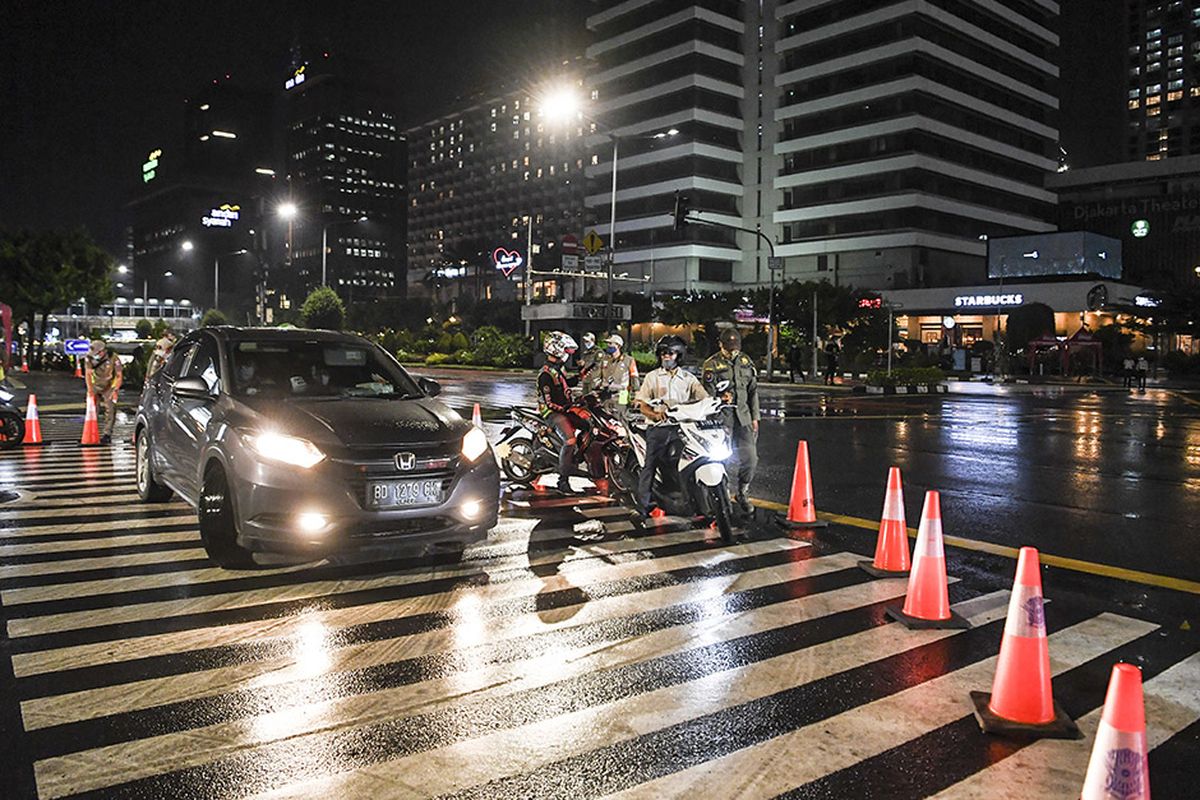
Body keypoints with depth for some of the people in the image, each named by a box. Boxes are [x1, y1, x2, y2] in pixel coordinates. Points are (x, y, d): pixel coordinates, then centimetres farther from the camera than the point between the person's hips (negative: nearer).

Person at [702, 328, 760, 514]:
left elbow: (753, 391, 18)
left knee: (750, 457, 0)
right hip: (722, 416, -4)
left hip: (743, 416, 4)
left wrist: (755, 417, 13)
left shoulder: (746, 362, 14)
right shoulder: (712, 364, -1)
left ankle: (743, 494, 19)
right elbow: (707, 393, -4)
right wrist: (720, 399, -25)